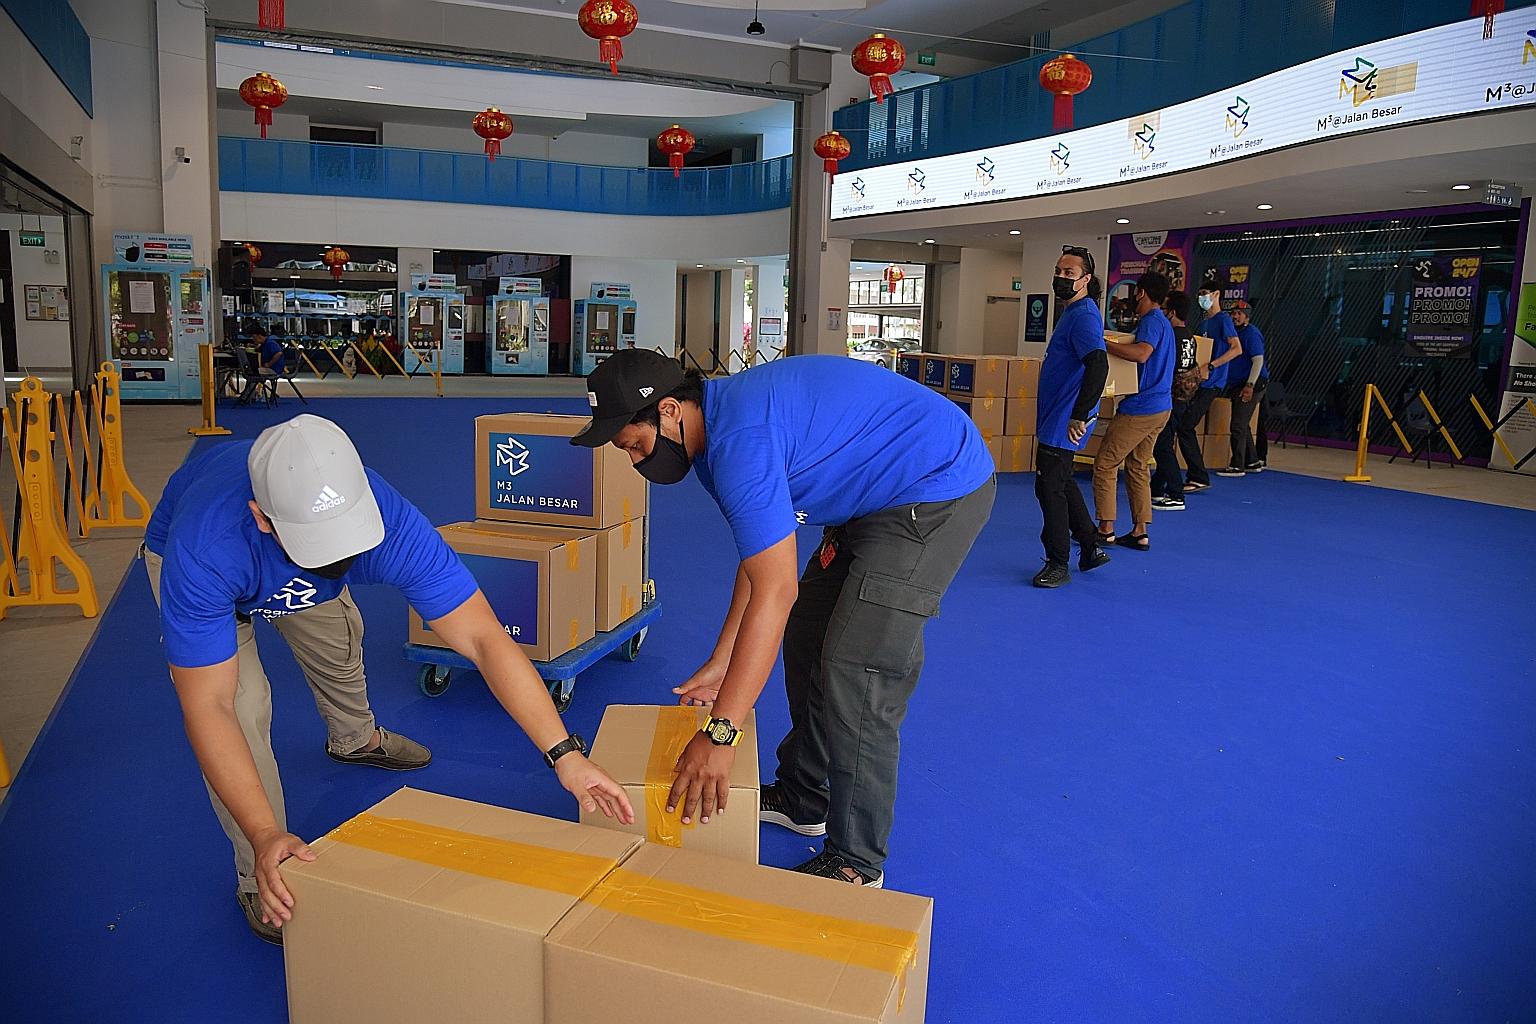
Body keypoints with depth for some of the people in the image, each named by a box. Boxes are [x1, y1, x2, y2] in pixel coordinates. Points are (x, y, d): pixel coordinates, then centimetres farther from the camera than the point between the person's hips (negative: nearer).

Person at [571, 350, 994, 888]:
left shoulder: (740, 440, -28)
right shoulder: (720, 423, 4)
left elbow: (775, 593, -31)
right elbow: (763, 555, 10)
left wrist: (720, 733, -29)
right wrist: (720, 664, 11)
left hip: (939, 488, -11)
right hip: (877, 498, 11)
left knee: (857, 674, -12)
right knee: (806, 639, 15)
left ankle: (856, 863, 2)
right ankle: (803, 800, 31)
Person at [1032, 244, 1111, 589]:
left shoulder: (1084, 316, -18)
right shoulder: (1072, 312, 15)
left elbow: (1098, 365, -32)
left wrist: (1080, 416, -35)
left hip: (1064, 424, -11)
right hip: (1054, 418, 11)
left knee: (1050, 487, -6)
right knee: (1061, 483, 19)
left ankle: (1058, 564, 5)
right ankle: (1091, 547, 31)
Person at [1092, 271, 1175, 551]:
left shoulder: (1152, 320, -15)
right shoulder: (1162, 321, 17)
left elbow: (1142, 353, -34)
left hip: (1141, 408, -10)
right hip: (1160, 406, 10)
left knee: (1104, 464, -3)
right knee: (1138, 467, 13)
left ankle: (1106, 530, 0)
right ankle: (1140, 532, 13)